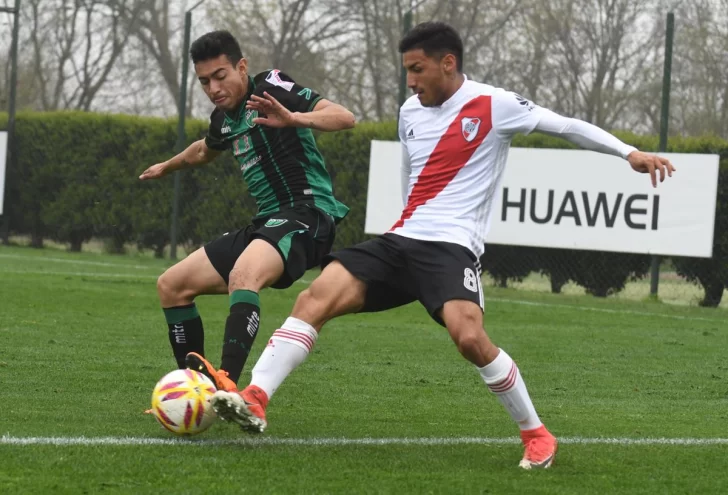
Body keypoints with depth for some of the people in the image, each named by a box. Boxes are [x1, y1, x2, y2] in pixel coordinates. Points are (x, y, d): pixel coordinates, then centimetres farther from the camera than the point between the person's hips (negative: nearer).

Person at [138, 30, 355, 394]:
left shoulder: (270, 88, -8)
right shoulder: (224, 118, 16)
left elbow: (344, 117, -19)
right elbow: (205, 151, 42)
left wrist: (293, 118, -37)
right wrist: (167, 167, 59)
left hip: (306, 214, -10)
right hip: (266, 223, 10)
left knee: (243, 274, -39)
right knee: (171, 286, 10)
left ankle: (227, 384, -54)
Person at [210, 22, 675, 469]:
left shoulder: (494, 105, -4)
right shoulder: (410, 111, 15)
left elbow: (567, 125, -4)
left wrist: (629, 152, -12)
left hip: (452, 247, -6)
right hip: (400, 241, 6)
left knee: (469, 336, -29)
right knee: (315, 298, -14)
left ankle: (537, 435, -11)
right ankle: (255, 400, -20)